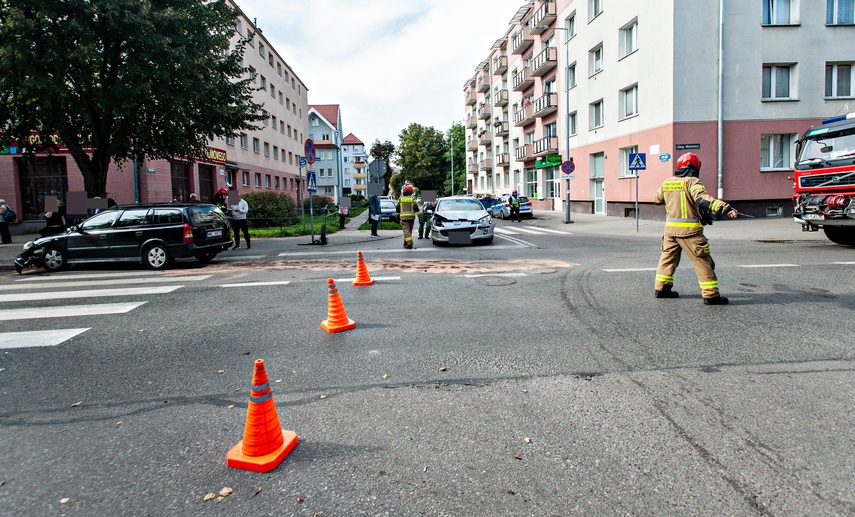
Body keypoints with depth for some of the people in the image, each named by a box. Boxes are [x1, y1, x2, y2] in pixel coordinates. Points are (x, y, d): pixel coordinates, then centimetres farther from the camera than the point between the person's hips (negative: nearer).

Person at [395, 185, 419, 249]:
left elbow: (397, 209, 11)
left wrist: (397, 216, 23)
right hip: (411, 217, 1)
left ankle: (409, 244, -17)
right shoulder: (412, 199, -1)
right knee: (409, 230, 14)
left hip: (403, 217, -1)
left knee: (406, 230, -6)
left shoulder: (400, 198, 4)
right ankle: (406, 243, 24)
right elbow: (416, 208, -9)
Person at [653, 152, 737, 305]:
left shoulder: (667, 183, 8)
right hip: (689, 230, -6)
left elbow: (657, 199, 24)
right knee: (703, 262, 2)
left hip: (670, 228, 6)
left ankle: (662, 288, 21)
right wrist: (725, 208, -35)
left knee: (668, 258, 18)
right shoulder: (692, 182, -10)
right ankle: (711, 295, 4)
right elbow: (703, 198, -27)